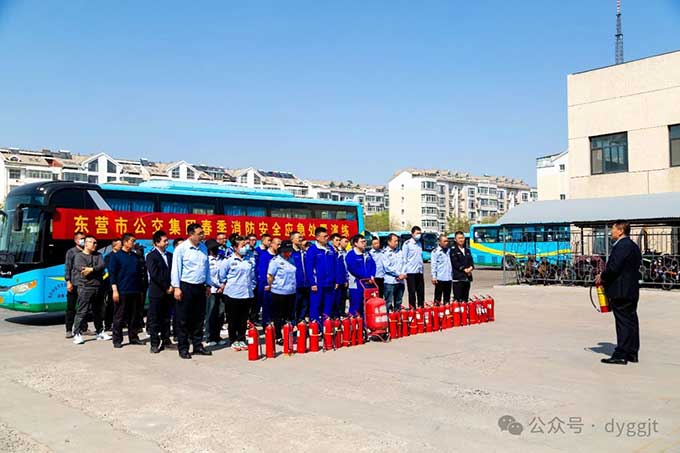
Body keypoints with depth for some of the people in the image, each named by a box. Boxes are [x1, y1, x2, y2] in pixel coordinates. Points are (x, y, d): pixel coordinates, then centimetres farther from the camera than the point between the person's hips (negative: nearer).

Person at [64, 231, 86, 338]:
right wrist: (68, 281, -11)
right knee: (71, 307, -1)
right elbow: (67, 268, -4)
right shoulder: (71, 252, 1)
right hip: (74, 284, -4)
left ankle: (83, 328, 19)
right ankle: (69, 330, 4)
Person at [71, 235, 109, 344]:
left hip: (98, 288, 6)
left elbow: (102, 265, -4)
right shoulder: (79, 256, -1)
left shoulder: (98, 255, 15)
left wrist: (91, 269, -16)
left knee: (99, 311, 14)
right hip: (85, 288, -6)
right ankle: (77, 334, -4)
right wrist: (97, 270, -8)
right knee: (82, 312, -8)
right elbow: (84, 271, -15)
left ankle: (100, 332, 24)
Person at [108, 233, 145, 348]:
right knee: (119, 317, 0)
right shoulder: (116, 256, -3)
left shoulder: (135, 256, 12)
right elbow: (112, 274, -6)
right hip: (122, 292, -5)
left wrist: (140, 290, 16)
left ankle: (134, 338, 17)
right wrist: (115, 290, -13)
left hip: (135, 291, 5)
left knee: (134, 316, 9)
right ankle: (117, 340, 7)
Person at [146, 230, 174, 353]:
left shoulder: (170, 255, 12)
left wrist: (172, 286, -2)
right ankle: (155, 343, 5)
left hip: (168, 292, 5)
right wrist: (166, 287, -12)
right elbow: (154, 274, -13)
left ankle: (166, 339, 18)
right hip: (156, 292, -5)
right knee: (154, 319, 1)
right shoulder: (151, 256, -5)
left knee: (166, 318, 10)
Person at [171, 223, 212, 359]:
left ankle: (198, 346, 21)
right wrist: (176, 287, -13)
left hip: (200, 287, 6)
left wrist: (207, 285, 14)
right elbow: (176, 269, -8)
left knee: (199, 318, 11)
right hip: (186, 287, -6)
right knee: (183, 319, 2)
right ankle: (183, 348, 10)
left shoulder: (203, 248, 9)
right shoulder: (181, 249, -8)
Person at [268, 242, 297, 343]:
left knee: (290, 315, 11)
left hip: (291, 292, 6)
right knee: (278, 316, 3)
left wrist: (293, 286, 15)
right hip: (279, 292, -6)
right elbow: (270, 276, -8)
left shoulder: (291, 260, 12)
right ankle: (279, 337, 10)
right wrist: (272, 286, 0)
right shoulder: (275, 260, -9)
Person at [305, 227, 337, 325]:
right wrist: (312, 283, -13)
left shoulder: (330, 249, 10)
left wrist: (336, 281, 10)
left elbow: (335, 266, 15)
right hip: (317, 284, -5)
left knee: (328, 308, 11)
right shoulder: (312, 249, -6)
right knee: (315, 307, 1)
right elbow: (309, 268, -9)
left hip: (330, 284, 5)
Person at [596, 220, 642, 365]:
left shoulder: (621, 246, -17)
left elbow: (614, 268, -24)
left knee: (624, 322, -6)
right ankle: (632, 353, 22)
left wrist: (602, 277, -7)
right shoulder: (633, 246, 16)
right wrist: (605, 277, 13)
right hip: (631, 291, 10)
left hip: (621, 292, -10)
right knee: (631, 321, 14)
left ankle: (621, 355, -2)